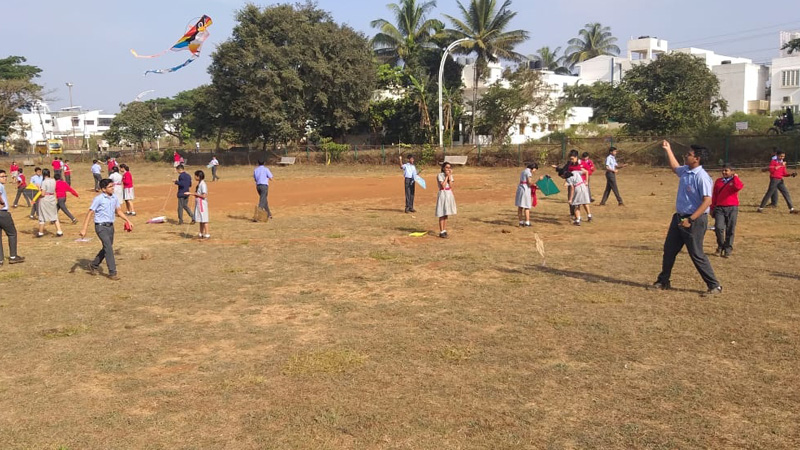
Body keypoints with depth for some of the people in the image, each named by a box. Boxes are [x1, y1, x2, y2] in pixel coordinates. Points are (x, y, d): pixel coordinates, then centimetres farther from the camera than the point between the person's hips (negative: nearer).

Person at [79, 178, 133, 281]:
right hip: (101, 227, -7)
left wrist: (128, 221, 13)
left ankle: (93, 265, 35)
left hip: (110, 226, 7)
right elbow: (90, 213, -12)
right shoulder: (98, 199, -12)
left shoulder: (114, 198, 6)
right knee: (108, 248, -13)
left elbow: (118, 211, 21)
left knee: (107, 248, 15)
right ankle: (112, 273, -10)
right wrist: (84, 229, -16)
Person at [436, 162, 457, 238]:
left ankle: (445, 231, 17)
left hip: (449, 194, 6)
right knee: (442, 214, -5)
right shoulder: (440, 175, -9)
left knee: (446, 214, 10)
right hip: (443, 194, -6)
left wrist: (449, 176, -7)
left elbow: (451, 186, -1)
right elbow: (443, 185, -18)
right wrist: (446, 176, -13)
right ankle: (441, 232, -2)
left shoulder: (450, 175, 10)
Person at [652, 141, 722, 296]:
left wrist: (690, 220, -27)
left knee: (697, 254, -4)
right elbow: (675, 167, 32)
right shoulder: (685, 171, 6)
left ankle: (714, 286, 8)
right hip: (679, 217, 9)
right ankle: (663, 281, 28)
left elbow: (707, 201, -25)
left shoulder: (702, 177, -20)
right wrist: (668, 150, 33)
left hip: (695, 220, -9)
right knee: (669, 249, 15)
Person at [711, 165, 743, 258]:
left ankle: (727, 250, 11)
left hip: (732, 208, -2)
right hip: (719, 208, 2)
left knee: (730, 230, 1)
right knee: (718, 227, -13)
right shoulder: (718, 181, 13)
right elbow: (714, 195, 16)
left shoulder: (735, 181, 4)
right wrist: (712, 208, 13)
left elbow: (739, 187, -23)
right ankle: (720, 245, 11)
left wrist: (735, 177, -9)